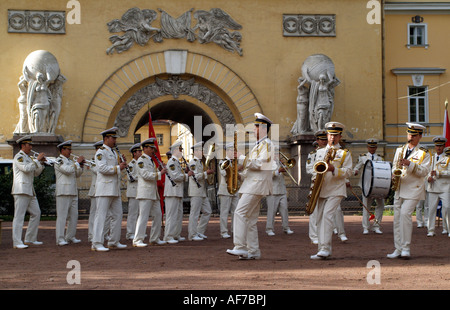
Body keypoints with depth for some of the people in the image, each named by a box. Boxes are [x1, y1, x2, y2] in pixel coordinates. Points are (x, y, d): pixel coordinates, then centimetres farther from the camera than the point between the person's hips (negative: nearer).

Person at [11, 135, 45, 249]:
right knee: (19, 216, -10)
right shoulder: (19, 157, -7)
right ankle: (17, 242, -11)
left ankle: (30, 239, 18)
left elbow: (36, 173, 21)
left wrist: (41, 162, 8)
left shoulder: (28, 157, 22)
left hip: (30, 191, 10)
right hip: (21, 190, -10)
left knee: (36, 213, 11)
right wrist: (37, 159, -15)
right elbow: (26, 168, -23)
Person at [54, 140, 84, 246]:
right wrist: (77, 162, -11)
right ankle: (60, 239, -7)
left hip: (73, 193, 9)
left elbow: (77, 174, 20)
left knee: (74, 216, 9)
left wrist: (81, 166, 4)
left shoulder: (70, 161, 20)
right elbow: (67, 170, -21)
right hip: (63, 192, -9)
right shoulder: (59, 161, -6)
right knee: (62, 216, -8)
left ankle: (70, 237, 17)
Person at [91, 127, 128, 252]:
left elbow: (120, 168, 24)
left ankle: (114, 242, 19)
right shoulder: (101, 152, -7)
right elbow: (102, 168, -20)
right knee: (101, 215, -9)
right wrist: (118, 168, -16)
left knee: (118, 214, 10)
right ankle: (97, 244, -10)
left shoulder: (114, 152, 20)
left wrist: (123, 162, 4)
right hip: (105, 189, -9)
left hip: (115, 190, 9)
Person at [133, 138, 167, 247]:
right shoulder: (141, 160, -8)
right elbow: (145, 175, -19)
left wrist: (160, 169, 9)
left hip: (154, 193, 10)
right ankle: (137, 240, -11)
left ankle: (154, 238, 20)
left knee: (158, 215, 11)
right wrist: (160, 173, -18)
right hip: (145, 193, -10)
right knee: (143, 216, -12)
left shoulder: (151, 161, 22)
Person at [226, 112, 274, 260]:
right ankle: (253, 251, 9)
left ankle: (240, 247, -16)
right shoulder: (258, 144, 23)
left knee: (240, 213, -15)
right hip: (251, 184, 10)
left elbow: (260, 164, -19)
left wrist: (243, 160, -14)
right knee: (251, 218, 8)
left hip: (257, 184, -10)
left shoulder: (266, 144, -8)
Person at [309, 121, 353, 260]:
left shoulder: (345, 153, 5)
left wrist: (333, 169, -20)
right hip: (321, 190, 5)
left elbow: (348, 172, -4)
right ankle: (323, 249, 10)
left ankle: (325, 249, -21)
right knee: (320, 218, 4)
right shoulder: (320, 152, 19)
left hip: (336, 190, -5)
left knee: (327, 215, -19)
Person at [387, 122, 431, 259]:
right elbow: (394, 166, 21)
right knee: (397, 217, 4)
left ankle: (406, 248, -11)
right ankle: (398, 249, 11)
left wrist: (409, 164, -21)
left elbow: (424, 172, -9)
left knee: (405, 213, -19)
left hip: (413, 189, -5)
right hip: (399, 189, 5)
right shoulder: (400, 150, 15)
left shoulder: (424, 153, 0)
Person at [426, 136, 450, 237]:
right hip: (433, 187, 3)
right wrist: (428, 177, -3)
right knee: (431, 209, 0)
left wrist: (438, 173, -18)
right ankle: (431, 230, 5)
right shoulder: (431, 158, 17)